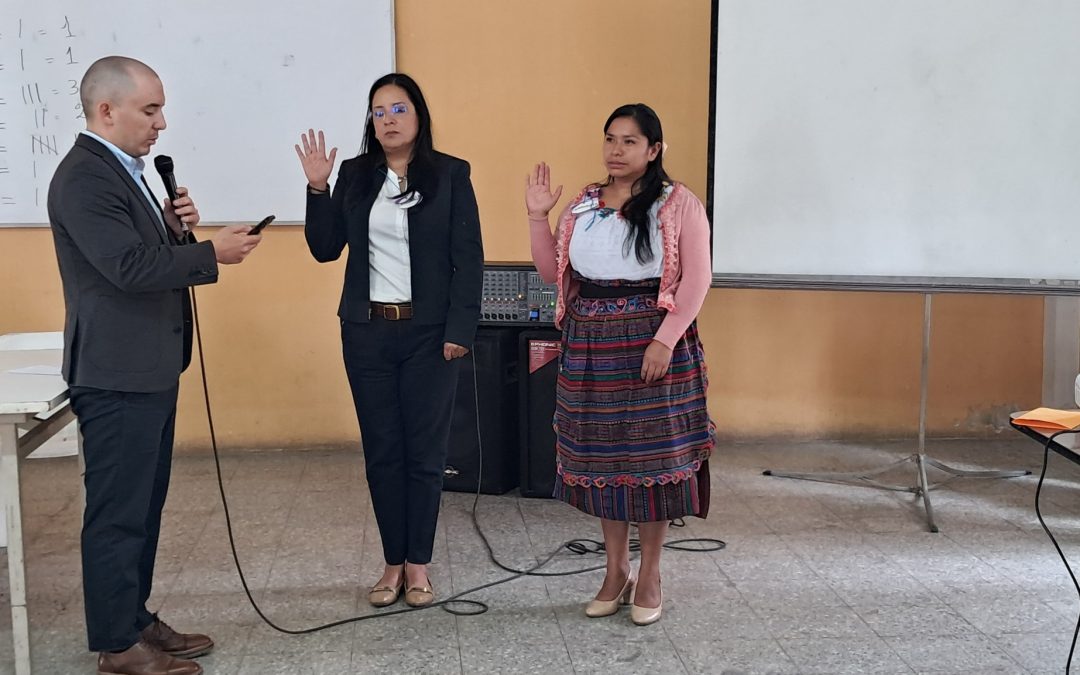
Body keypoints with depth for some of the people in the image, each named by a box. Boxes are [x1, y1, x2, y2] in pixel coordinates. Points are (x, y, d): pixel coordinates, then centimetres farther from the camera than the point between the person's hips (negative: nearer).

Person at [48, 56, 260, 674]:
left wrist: (177, 227, 0)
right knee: (118, 511, -1)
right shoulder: (84, 178, -16)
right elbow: (128, 266, -25)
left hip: (149, 368, 10)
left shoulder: (124, 171, 16)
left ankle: (135, 618, 28)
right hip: (118, 373, -10)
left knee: (145, 505, 16)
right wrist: (213, 252, -18)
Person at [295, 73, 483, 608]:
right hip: (367, 332, 3)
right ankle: (393, 562, 20)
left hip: (428, 333, -3)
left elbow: (468, 259, -5)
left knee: (425, 451, 5)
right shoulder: (355, 174, 6)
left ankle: (418, 563, 18)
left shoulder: (450, 174, -2)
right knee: (381, 451, 8)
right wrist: (317, 188, -5)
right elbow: (325, 249, 6)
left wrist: (460, 329, -11)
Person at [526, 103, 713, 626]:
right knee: (601, 456, 9)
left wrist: (665, 339, -17)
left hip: (651, 344, -4)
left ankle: (649, 575, 17)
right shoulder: (583, 205, 11)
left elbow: (697, 277, -8)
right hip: (590, 346, 4)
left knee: (653, 455, 2)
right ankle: (616, 571, 24)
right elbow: (554, 273, 13)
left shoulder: (678, 204, -3)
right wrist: (537, 216, 1)